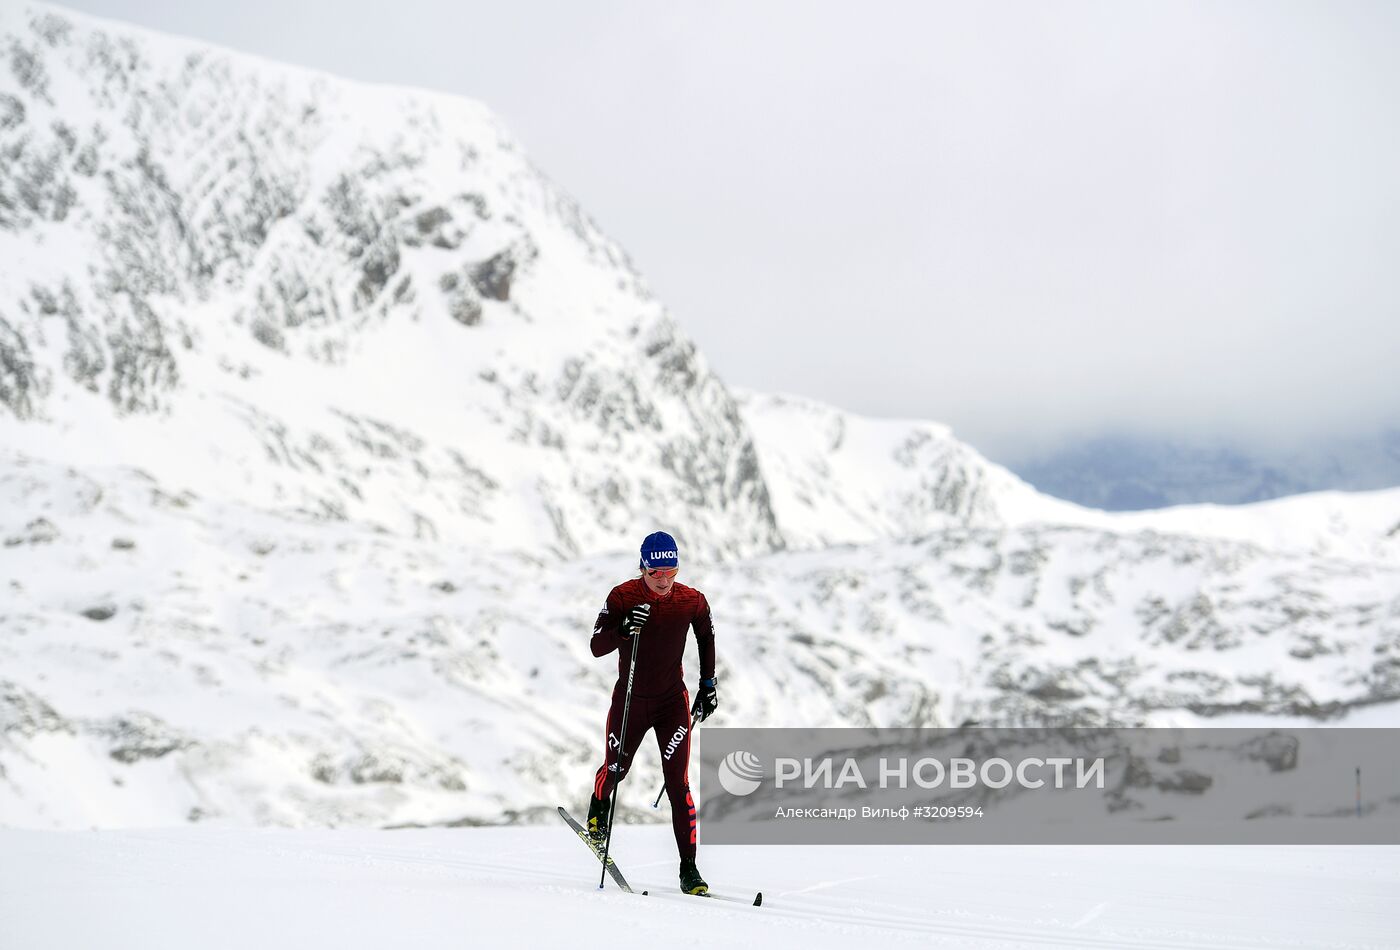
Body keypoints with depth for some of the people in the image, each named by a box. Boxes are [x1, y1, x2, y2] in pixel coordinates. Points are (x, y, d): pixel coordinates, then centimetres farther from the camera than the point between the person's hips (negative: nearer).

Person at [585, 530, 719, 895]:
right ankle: (598, 807, 52)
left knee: (678, 783, -9)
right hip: (630, 700, 0)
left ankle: (689, 867, -5)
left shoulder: (692, 601, -10)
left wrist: (708, 685, 8)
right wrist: (623, 629, -37)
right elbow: (596, 647, -18)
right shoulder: (622, 597, -16)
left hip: (673, 701, 0)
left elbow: (706, 638, 10)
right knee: (615, 769, 15)